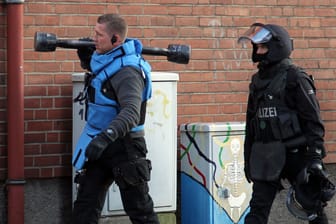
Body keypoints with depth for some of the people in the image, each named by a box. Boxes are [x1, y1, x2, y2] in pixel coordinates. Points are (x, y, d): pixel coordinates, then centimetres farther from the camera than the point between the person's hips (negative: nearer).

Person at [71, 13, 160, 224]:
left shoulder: (127, 71, -23)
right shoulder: (104, 58, 5)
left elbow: (131, 113, -36)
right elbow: (91, 67, 31)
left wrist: (106, 137, -49)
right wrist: (85, 55, 8)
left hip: (123, 145, -9)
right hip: (100, 143, 9)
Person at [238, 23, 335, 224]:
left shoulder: (295, 78, -9)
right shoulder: (258, 80, 12)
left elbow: (313, 120, -12)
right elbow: (251, 121, 19)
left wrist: (315, 156, -18)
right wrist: (248, 158, 18)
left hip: (295, 153, -6)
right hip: (266, 156, 6)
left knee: (312, 206, 6)